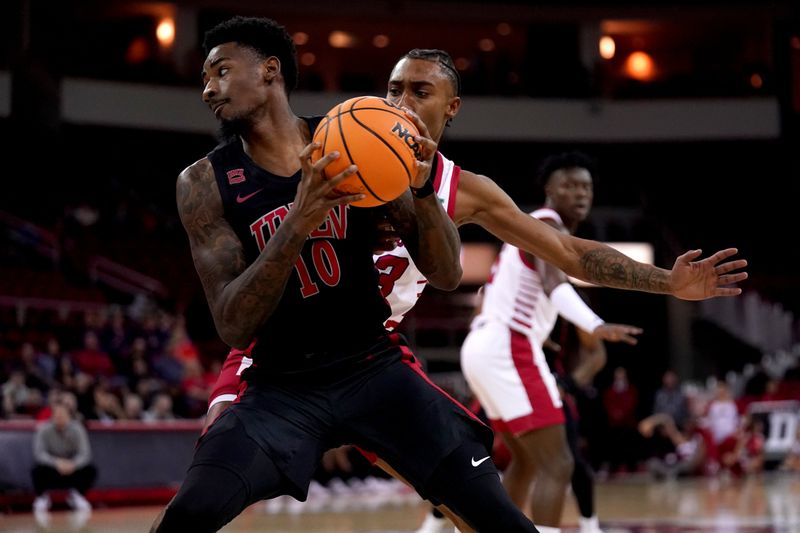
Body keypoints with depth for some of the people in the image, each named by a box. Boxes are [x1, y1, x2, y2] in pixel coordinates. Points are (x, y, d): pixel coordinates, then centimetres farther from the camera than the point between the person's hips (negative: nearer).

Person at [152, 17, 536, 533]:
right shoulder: (205, 182, -7)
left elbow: (447, 276, -4)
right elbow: (233, 327, -17)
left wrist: (422, 188, -24)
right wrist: (297, 224, -31)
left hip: (376, 367, 1)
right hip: (282, 386, -1)